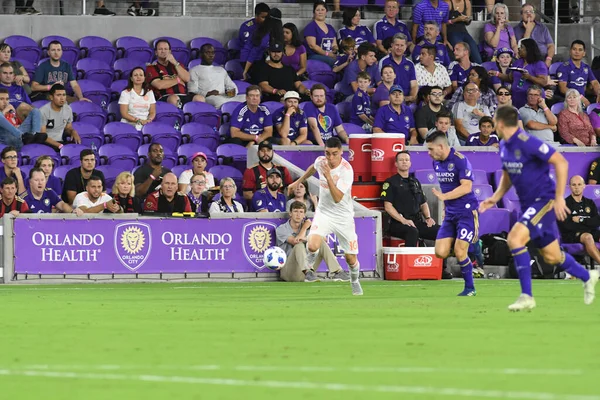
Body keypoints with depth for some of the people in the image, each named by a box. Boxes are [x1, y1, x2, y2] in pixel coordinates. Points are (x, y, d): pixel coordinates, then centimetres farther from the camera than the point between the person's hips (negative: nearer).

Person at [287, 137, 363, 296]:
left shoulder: (346, 170, -24)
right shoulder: (320, 161, -8)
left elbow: (337, 198, -32)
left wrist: (328, 176, -41)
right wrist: (298, 182, 28)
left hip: (343, 217, -3)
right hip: (324, 212, 3)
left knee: (351, 258, 5)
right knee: (312, 246, -25)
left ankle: (355, 283, 36)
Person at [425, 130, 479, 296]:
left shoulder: (460, 160, -15)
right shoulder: (437, 163, 10)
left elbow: (466, 187, -22)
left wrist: (444, 196, -25)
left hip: (466, 211, -8)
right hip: (450, 213, 8)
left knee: (460, 252, -11)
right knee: (440, 252, -4)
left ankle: (470, 288, 5)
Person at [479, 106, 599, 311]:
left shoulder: (527, 142, -22)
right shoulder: (504, 146, 6)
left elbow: (561, 163, -24)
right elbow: (508, 176, 22)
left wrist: (559, 198, -25)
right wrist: (495, 198, 6)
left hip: (544, 200, -9)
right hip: (528, 204, 9)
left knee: (515, 238, -26)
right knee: (551, 256, 15)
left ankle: (526, 296, -21)